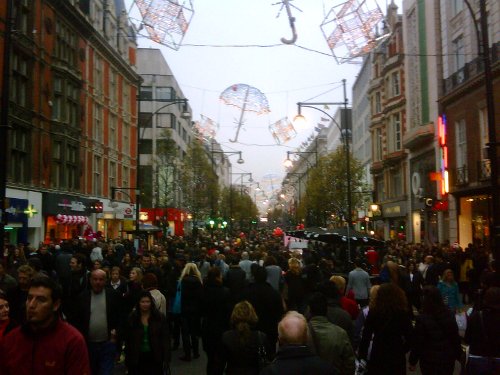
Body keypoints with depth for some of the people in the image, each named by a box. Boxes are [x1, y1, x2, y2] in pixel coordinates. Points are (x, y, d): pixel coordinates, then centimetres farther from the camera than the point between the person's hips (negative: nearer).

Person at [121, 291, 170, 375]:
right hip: (137, 358, 1)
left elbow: (165, 339, -1)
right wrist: (127, 359, 2)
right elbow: (126, 339, 4)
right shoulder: (131, 318, 1)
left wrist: (166, 358, -6)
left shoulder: (160, 318, -2)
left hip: (154, 358, 0)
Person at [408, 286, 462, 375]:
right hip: (448, 358, 4)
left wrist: (413, 362, -3)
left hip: (429, 360, -4)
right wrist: (459, 355, 14)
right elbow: (456, 337, 0)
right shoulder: (449, 315, -6)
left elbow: (417, 342, -14)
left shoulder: (422, 318, -19)